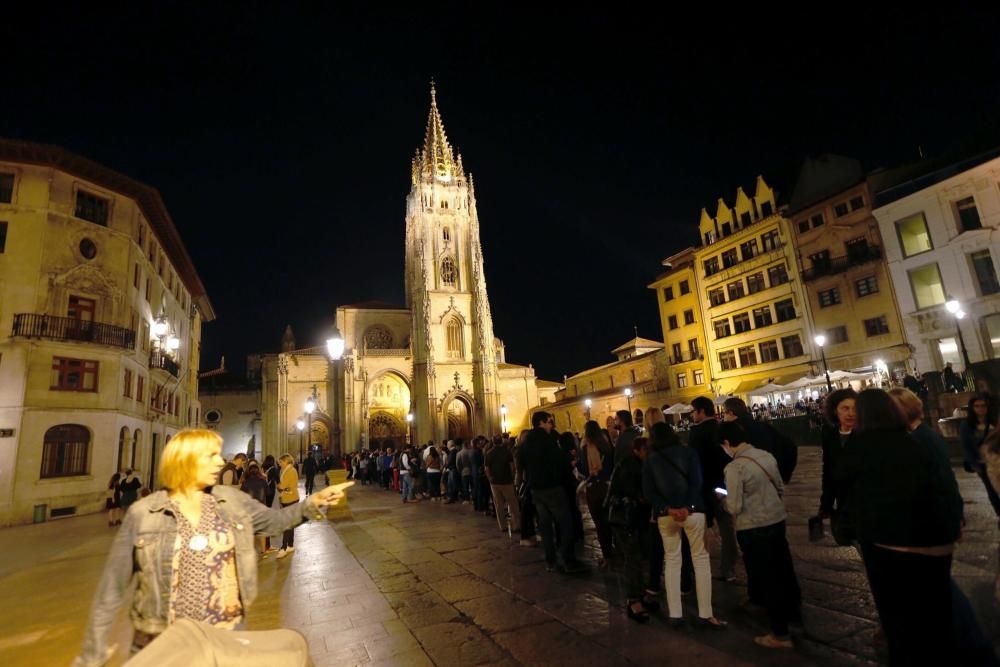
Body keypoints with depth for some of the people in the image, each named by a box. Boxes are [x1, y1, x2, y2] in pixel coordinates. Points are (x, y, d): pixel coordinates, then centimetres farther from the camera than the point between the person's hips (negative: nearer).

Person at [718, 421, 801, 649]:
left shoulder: (734, 467, -21)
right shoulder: (766, 456, 0)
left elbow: (735, 507, -19)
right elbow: (780, 489, 13)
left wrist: (722, 498, 0)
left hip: (754, 529, -7)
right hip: (777, 520, 7)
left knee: (765, 579, 9)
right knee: (784, 572, 22)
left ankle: (780, 634, 22)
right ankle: (795, 615, 41)